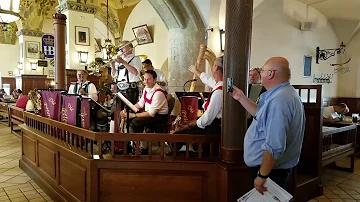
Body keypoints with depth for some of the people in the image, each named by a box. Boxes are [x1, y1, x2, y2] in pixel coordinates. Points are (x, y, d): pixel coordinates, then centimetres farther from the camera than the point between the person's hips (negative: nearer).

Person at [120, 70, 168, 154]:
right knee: (127, 118, -2)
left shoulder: (158, 93, -24)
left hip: (160, 116, -9)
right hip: (149, 112, 9)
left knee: (135, 122, -24)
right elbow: (140, 103, 12)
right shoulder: (146, 88, 2)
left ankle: (144, 148, -6)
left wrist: (134, 115, -24)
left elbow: (151, 113, -26)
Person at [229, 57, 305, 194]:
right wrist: (242, 98, 14)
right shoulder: (284, 93, 7)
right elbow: (260, 115, 19)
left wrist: (262, 175, -27)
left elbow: (274, 147, -33)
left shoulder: (278, 100, -29)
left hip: (270, 168, -10)